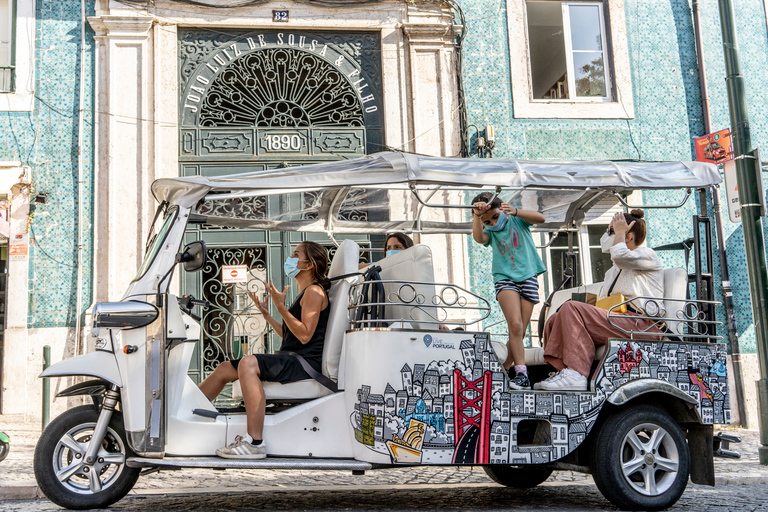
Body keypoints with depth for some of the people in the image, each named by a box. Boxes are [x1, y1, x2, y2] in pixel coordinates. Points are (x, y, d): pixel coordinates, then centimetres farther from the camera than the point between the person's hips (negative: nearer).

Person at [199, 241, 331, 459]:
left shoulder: (314, 291, -7)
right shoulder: (304, 293, 23)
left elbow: (305, 335, -18)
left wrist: (281, 307, -19)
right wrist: (266, 313, 22)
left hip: (306, 362, -10)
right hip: (291, 359, 10)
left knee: (248, 363, -34)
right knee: (225, 369, 9)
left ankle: (255, 442, -38)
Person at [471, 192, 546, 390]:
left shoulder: (517, 220, 4)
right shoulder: (490, 232, 5)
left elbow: (540, 218, -15)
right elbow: (478, 238, -18)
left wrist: (515, 211, -29)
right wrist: (477, 216, -34)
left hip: (528, 278, 1)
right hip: (505, 279, -1)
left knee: (519, 332, -2)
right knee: (515, 325, -22)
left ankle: (503, 370, 11)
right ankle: (521, 374, -25)